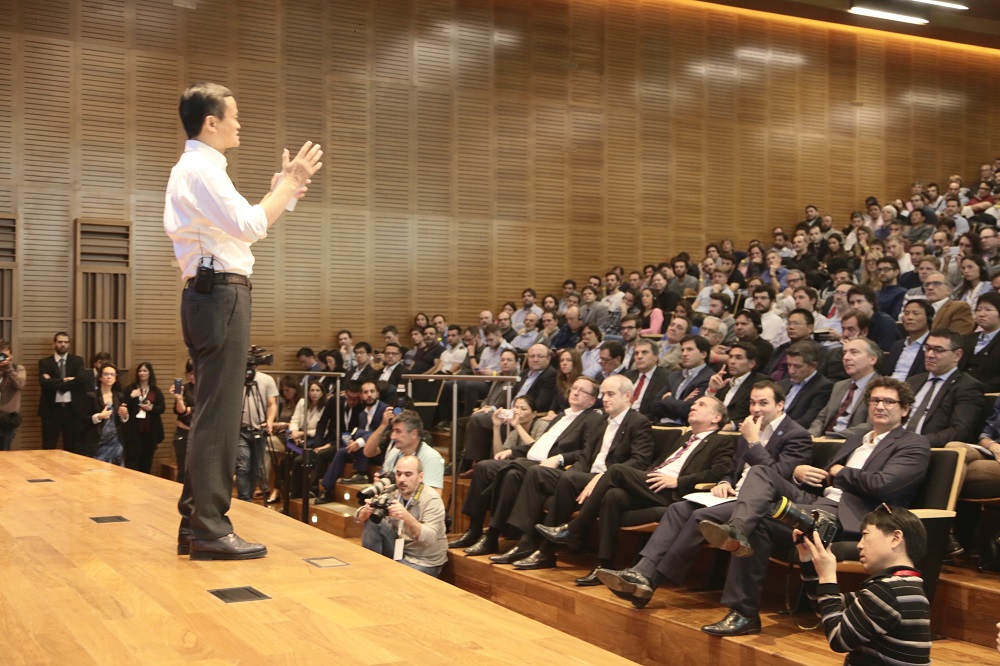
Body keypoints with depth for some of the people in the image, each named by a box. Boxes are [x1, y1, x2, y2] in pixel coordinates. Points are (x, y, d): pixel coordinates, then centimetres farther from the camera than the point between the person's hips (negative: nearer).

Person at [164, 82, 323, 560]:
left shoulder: (195, 169, 22)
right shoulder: (201, 169, -11)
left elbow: (240, 226, 22)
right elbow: (249, 225, -21)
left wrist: (283, 189, 19)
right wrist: (289, 184, -10)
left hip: (211, 294, 11)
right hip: (221, 293, -11)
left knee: (213, 411, 12)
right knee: (219, 412, -10)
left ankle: (194, 523, 17)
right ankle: (209, 529, -8)